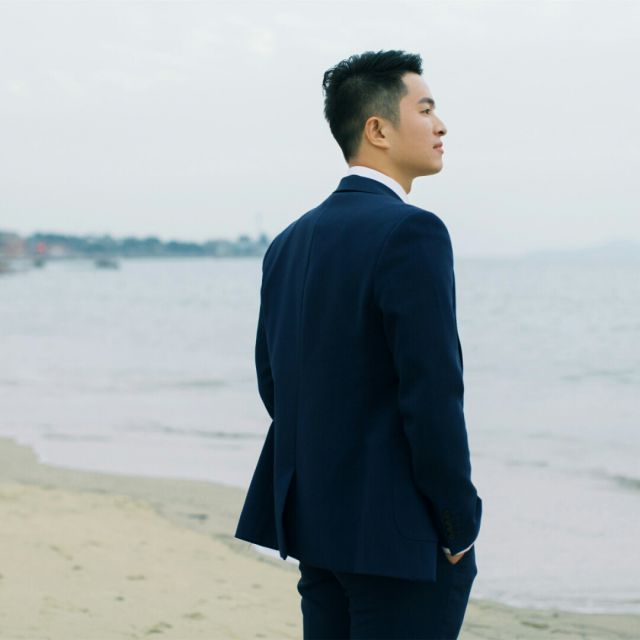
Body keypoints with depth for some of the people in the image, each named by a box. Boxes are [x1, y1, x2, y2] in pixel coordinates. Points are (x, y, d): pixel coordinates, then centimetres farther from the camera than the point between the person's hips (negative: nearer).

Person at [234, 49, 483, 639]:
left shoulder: (290, 242, 10)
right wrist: (460, 525, -11)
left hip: (316, 524, 8)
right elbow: (433, 392, -20)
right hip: (401, 535, -8)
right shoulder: (412, 233, -16)